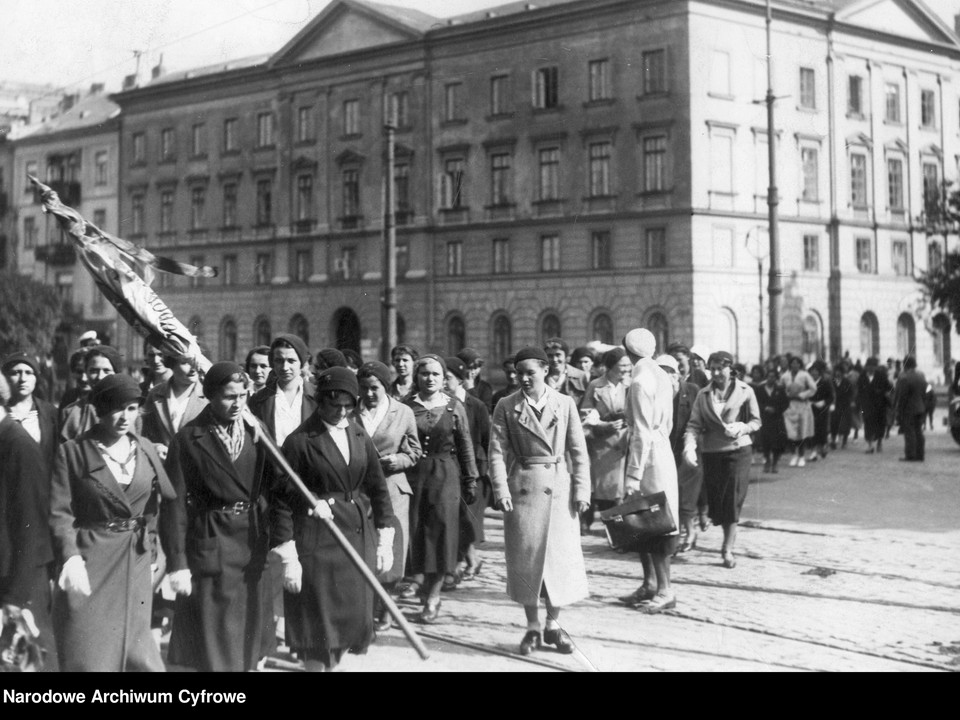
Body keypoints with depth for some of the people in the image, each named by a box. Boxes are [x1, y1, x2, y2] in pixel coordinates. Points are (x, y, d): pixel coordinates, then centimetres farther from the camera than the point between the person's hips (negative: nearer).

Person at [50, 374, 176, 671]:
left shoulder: (146, 449, 7)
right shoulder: (72, 452, -5)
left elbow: (172, 500, 8)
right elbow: (60, 513, -9)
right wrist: (70, 557, -25)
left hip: (136, 560, 4)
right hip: (90, 560, -3)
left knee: (135, 645, 9)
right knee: (89, 653, -2)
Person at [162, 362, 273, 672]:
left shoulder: (254, 429, 3)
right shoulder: (188, 439, -10)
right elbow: (175, 504, -10)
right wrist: (178, 563, -13)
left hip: (254, 541, 4)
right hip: (211, 545, -4)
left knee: (248, 632, 15)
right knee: (214, 641, 2)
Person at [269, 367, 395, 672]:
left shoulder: (360, 436, 6)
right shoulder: (300, 441, -11)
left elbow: (378, 488, 12)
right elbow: (282, 501, -11)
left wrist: (385, 541, 8)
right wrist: (288, 559, -13)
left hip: (360, 536, 5)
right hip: (317, 541, -5)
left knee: (352, 617, 11)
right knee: (318, 622, 2)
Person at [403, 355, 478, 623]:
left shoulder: (454, 407, 3)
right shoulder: (406, 406, 3)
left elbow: (465, 447, 6)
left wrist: (470, 481, 4)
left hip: (446, 475, -1)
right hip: (413, 473, 1)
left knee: (440, 529, -4)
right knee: (415, 529, 2)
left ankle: (433, 595, 1)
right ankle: (420, 576, 25)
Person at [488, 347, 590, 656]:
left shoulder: (565, 404, 3)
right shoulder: (506, 407, 1)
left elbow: (579, 451, 3)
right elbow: (497, 453, -3)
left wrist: (582, 490, -3)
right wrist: (501, 490, -13)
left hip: (559, 487, 1)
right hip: (522, 488, -1)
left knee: (561, 555, 4)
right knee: (526, 557, 4)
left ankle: (553, 624, 19)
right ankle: (532, 627, 16)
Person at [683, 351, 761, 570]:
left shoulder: (744, 391, 1)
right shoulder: (704, 395, 5)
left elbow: (756, 421, 5)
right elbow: (694, 425, -2)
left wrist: (742, 427, -16)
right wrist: (689, 446, -19)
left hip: (737, 449, -2)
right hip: (711, 452, 3)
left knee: (733, 499, -9)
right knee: (716, 500, 5)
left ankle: (728, 549, -4)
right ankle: (728, 539, 27)